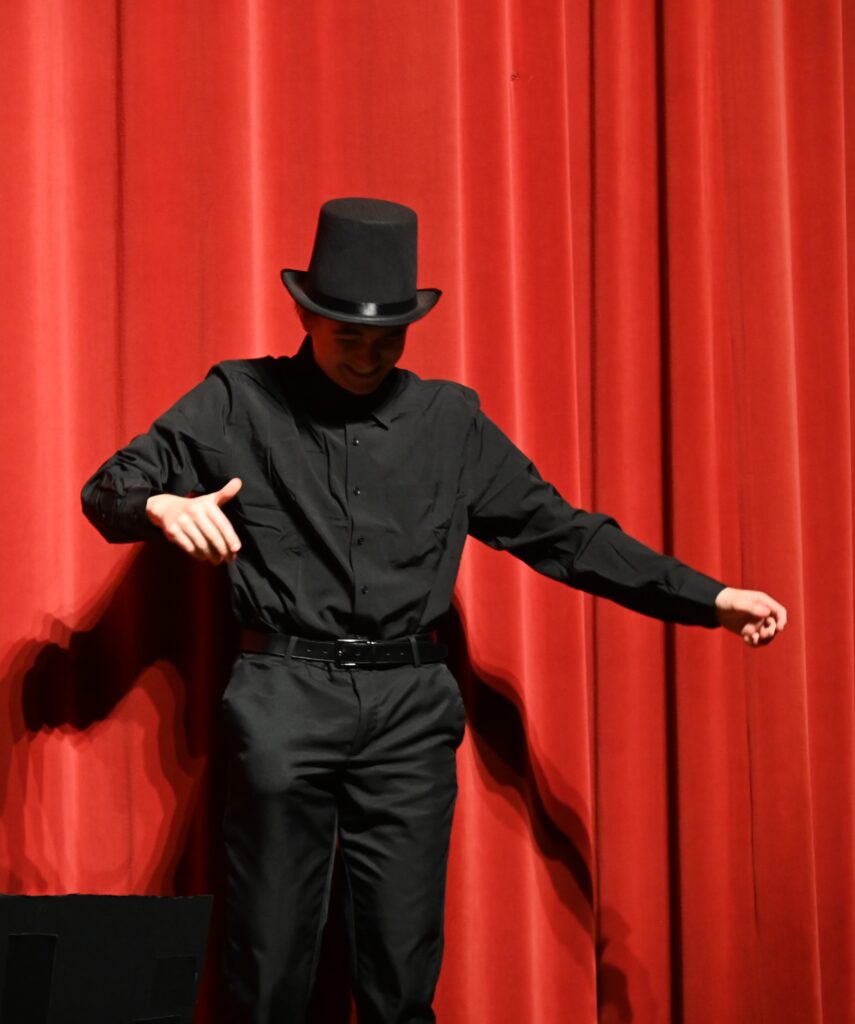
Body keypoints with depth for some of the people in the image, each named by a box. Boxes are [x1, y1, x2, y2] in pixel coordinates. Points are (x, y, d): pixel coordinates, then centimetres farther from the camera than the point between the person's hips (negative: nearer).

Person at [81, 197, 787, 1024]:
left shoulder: (450, 420, 13)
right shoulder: (239, 403, 6)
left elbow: (559, 532, 13)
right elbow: (107, 491, 2)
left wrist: (708, 600, 4)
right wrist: (162, 505, -24)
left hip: (410, 708, 2)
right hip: (284, 700, -2)